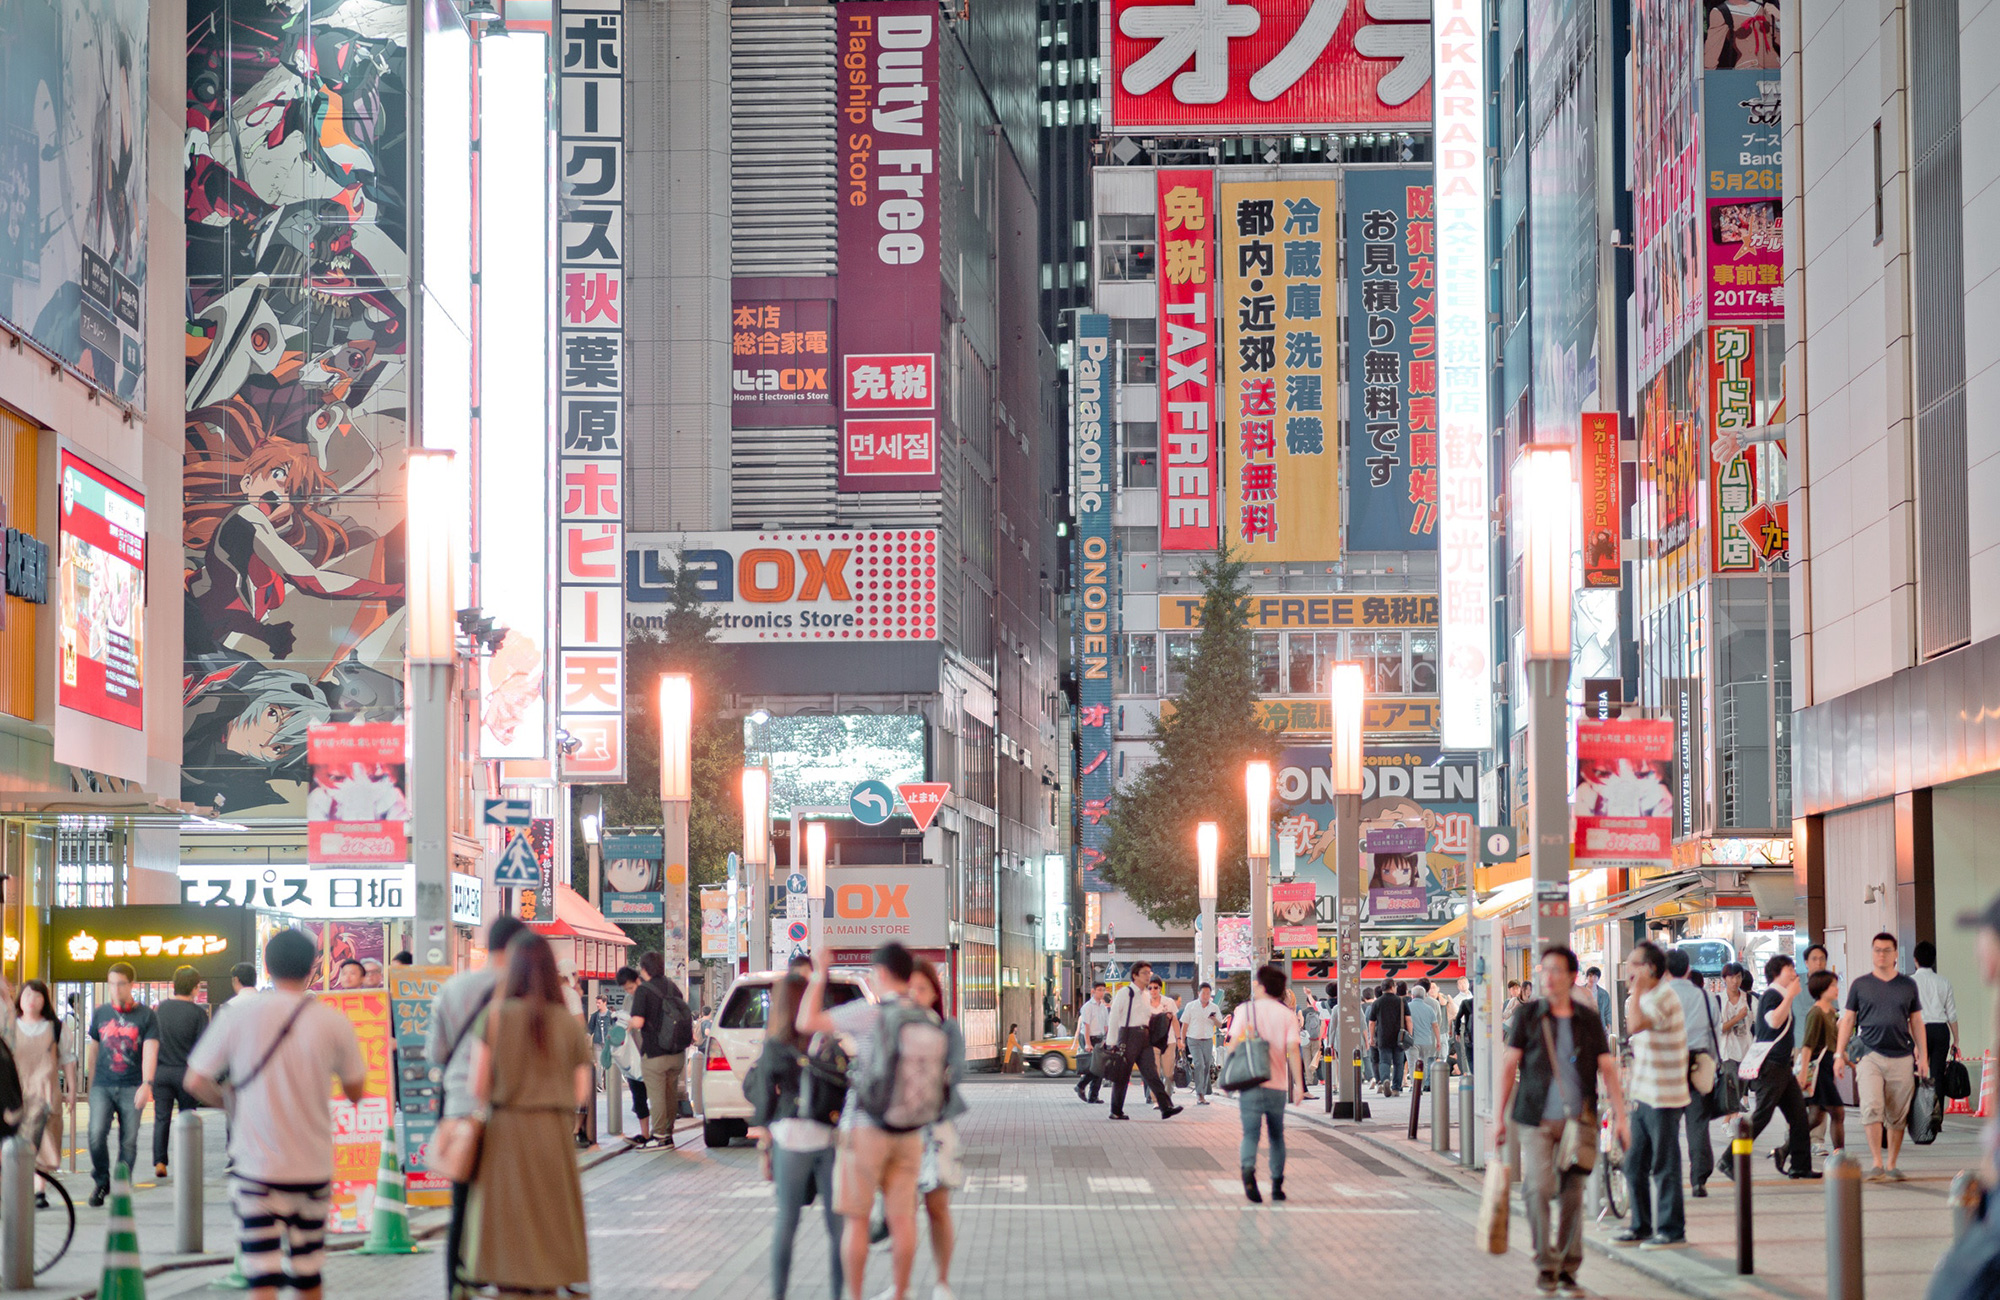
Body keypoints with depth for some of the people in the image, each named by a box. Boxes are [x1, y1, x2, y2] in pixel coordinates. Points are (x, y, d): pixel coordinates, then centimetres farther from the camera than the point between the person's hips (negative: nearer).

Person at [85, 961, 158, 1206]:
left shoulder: (146, 1015, 1)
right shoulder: (100, 1013, 11)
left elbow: (150, 1052, -8)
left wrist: (147, 1084, -21)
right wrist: (91, 1084, 20)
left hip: (132, 1088, -2)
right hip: (103, 1086, 2)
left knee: (129, 1141, -1)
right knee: (96, 1134, -15)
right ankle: (101, 1181, 6)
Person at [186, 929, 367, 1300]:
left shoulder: (240, 1013, -5)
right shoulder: (334, 1023, -3)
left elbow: (196, 1081, -1)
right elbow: (356, 1092, 7)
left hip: (256, 1163, -2)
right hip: (313, 1166, 2)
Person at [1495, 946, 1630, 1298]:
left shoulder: (1588, 1020, 6)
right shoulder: (1529, 1016, 3)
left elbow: (1607, 1068, 6)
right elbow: (1509, 1066, 4)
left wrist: (1620, 1115, -1)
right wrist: (1499, 1116, 1)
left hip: (1579, 1120, 1)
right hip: (1537, 1120, -1)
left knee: (1572, 1196, 2)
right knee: (1539, 1188, -14)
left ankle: (1567, 1271, 14)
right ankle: (1545, 1263, 3)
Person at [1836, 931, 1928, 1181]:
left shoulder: (1908, 985, 13)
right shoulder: (1860, 985, 9)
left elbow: (1916, 1023, 16)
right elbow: (1848, 1020, 11)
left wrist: (1923, 1056, 9)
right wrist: (1839, 1054, 5)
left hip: (1902, 1057, 2)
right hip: (1870, 1055, -2)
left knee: (1898, 1116, 3)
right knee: (1871, 1108, -16)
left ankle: (1892, 1166, 12)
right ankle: (1876, 1163, -14)